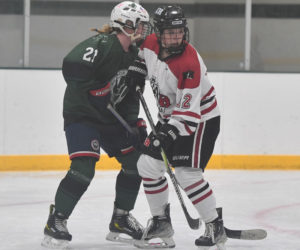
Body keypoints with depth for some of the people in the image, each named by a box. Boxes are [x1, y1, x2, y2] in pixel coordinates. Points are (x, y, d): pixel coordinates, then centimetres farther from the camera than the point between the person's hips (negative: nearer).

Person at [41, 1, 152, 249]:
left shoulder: (134, 54, 6)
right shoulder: (100, 44, -21)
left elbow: (130, 93, 13)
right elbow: (72, 68, -31)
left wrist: (135, 121, 2)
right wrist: (98, 91, -26)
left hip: (111, 117, 9)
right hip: (81, 115, -9)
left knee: (135, 161, 8)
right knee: (84, 168, -23)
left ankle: (120, 220, 21)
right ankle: (56, 222, -12)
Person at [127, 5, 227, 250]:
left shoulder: (189, 63, -31)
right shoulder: (150, 45, -10)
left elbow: (189, 112, -32)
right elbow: (138, 56, 18)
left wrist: (169, 133, -40)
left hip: (201, 119, -8)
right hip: (170, 117, 8)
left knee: (187, 173, -17)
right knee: (148, 164, 3)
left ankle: (216, 227, -6)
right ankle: (162, 221, 17)